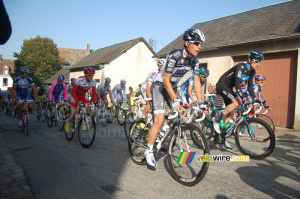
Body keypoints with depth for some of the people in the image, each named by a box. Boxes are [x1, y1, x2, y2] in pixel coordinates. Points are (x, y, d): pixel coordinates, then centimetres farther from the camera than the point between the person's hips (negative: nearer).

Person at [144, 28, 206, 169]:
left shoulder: (194, 60, -6)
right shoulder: (174, 56, -27)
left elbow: (196, 81, -3)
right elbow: (166, 80, -27)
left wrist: (201, 103, -9)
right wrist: (175, 100, -33)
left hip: (172, 87, 7)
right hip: (160, 86, -7)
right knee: (159, 120, -17)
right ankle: (149, 151, -2)